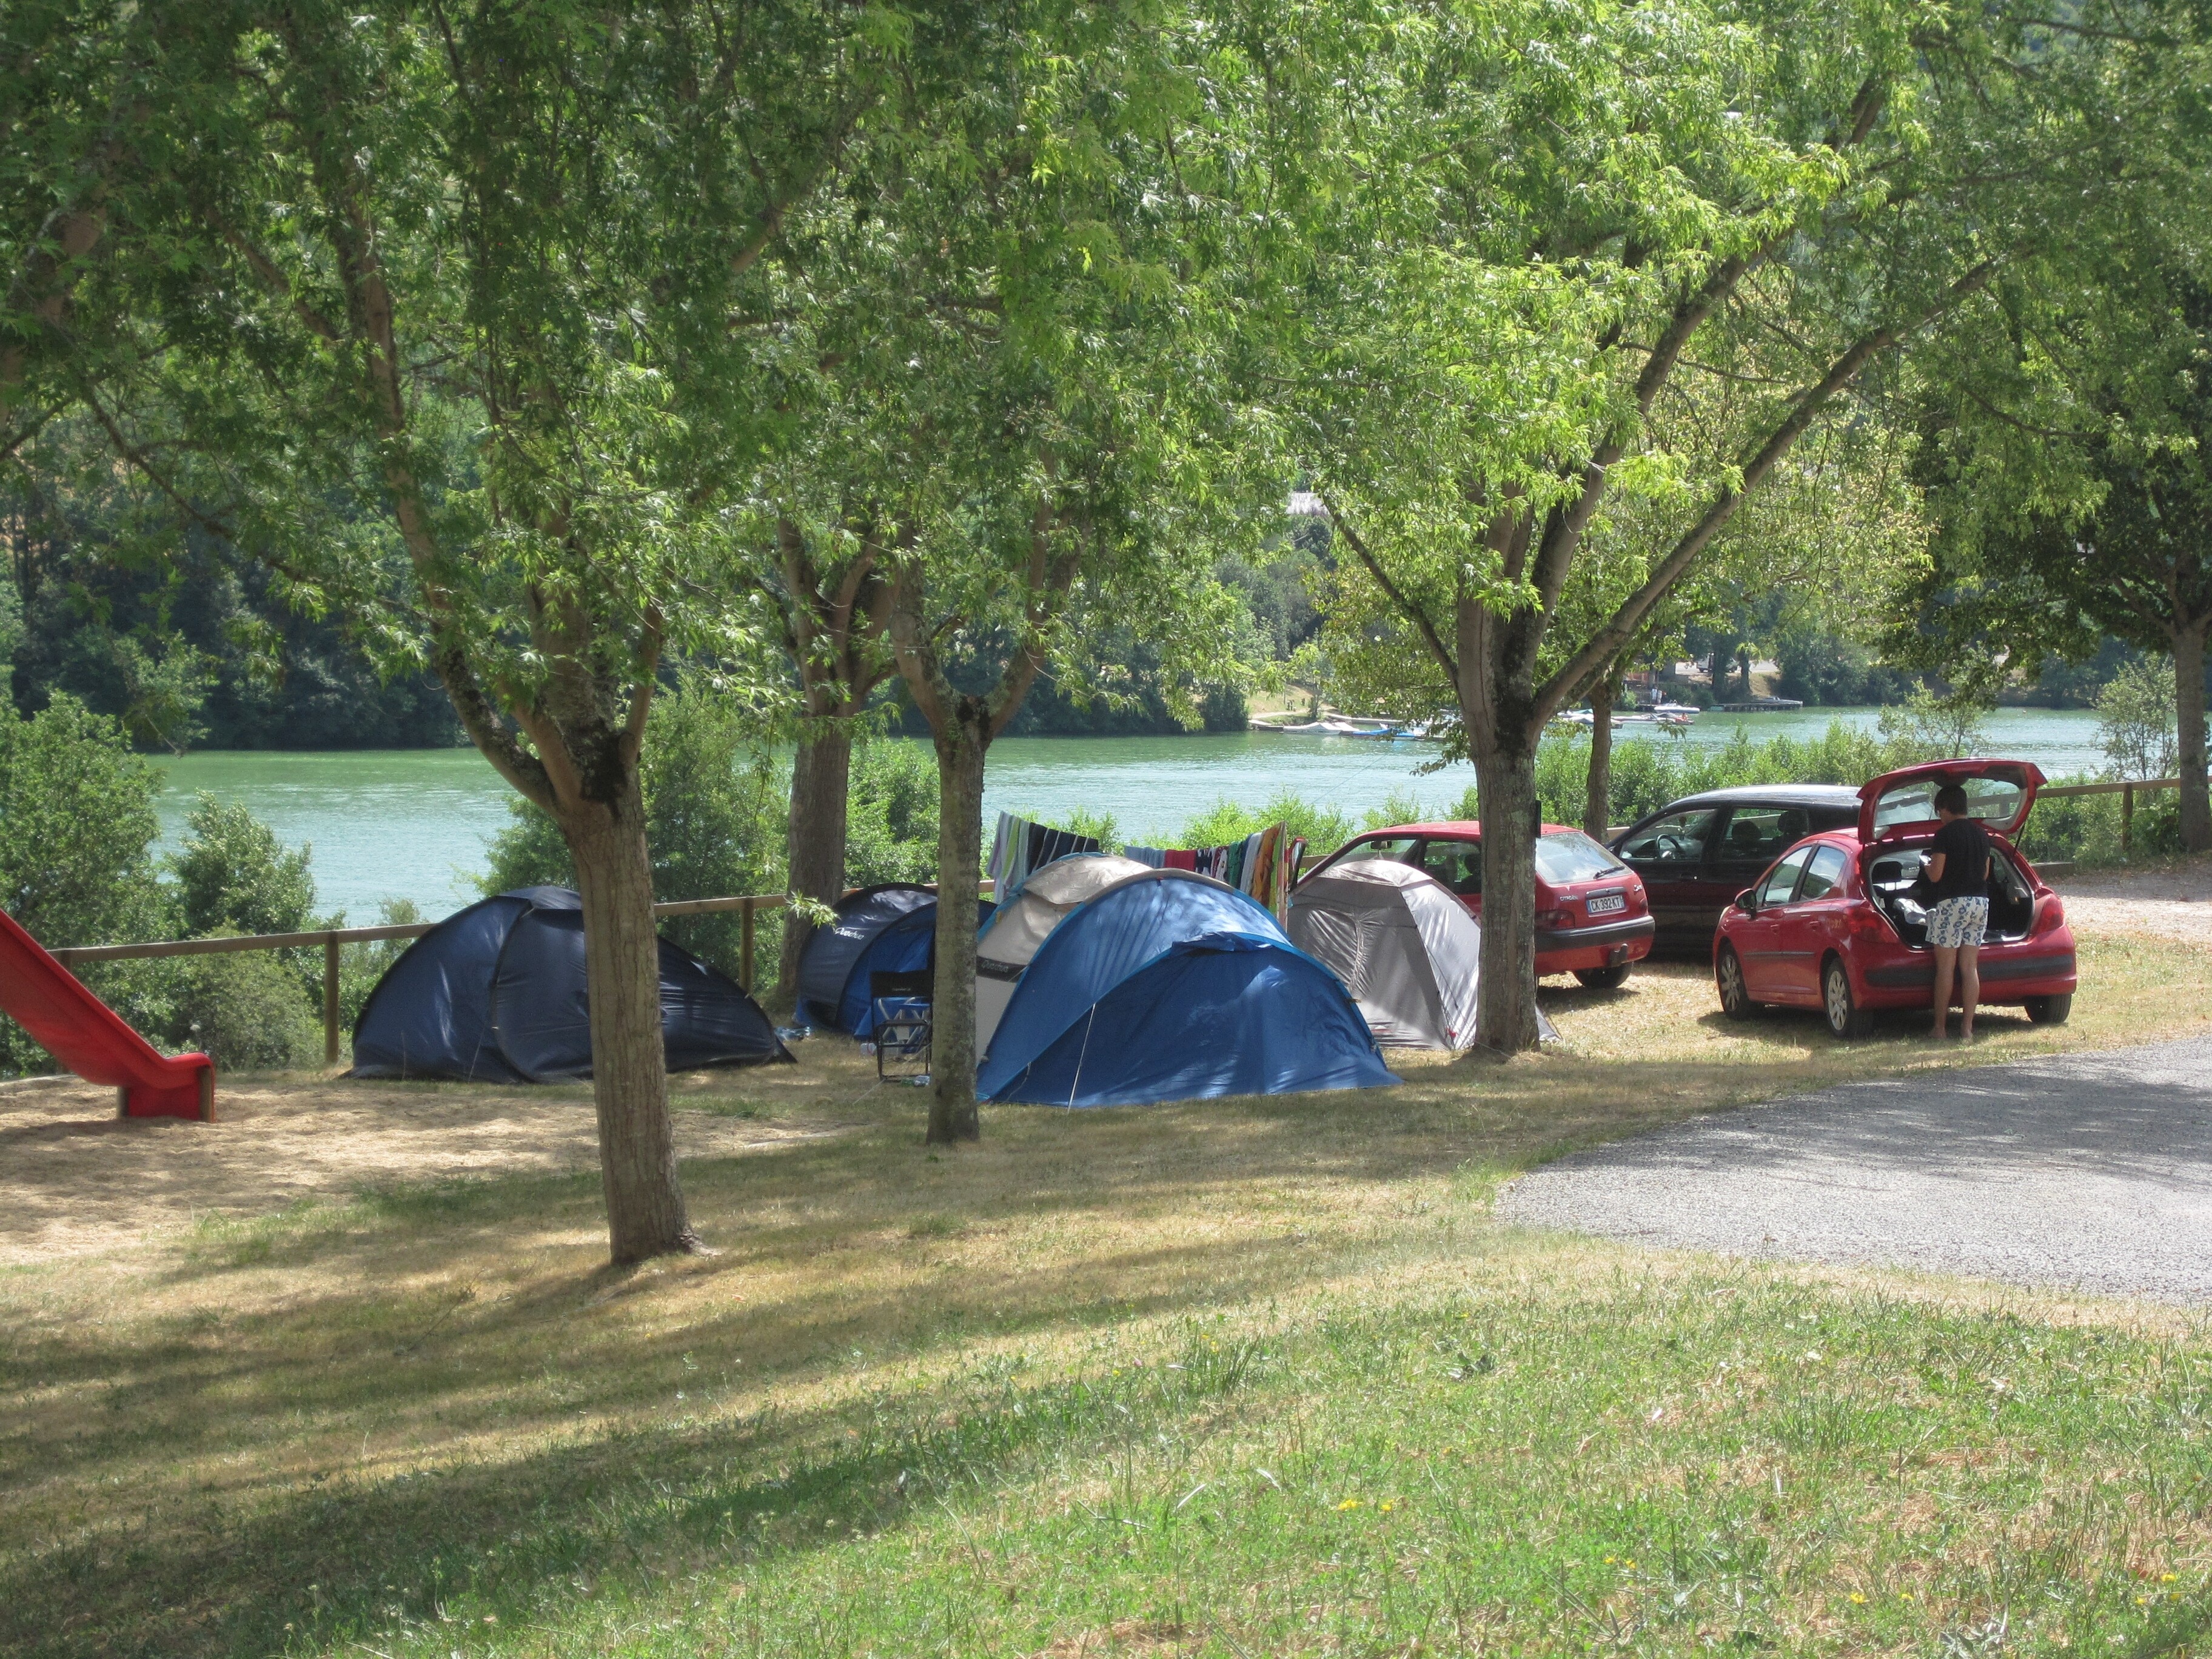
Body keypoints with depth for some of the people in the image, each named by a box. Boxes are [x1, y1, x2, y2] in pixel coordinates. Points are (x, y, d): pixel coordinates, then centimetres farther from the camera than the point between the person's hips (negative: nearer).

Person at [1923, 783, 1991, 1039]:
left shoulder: (1946, 834, -10)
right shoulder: (1981, 834, 11)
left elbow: (1935, 875, -12)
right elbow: (1985, 874, 18)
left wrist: (1928, 865, 8)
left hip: (1952, 902, -6)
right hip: (1980, 902, 6)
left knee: (1945, 967, -2)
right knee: (1970, 967, 7)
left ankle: (1940, 1027, 0)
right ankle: (1967, 1027, 4)